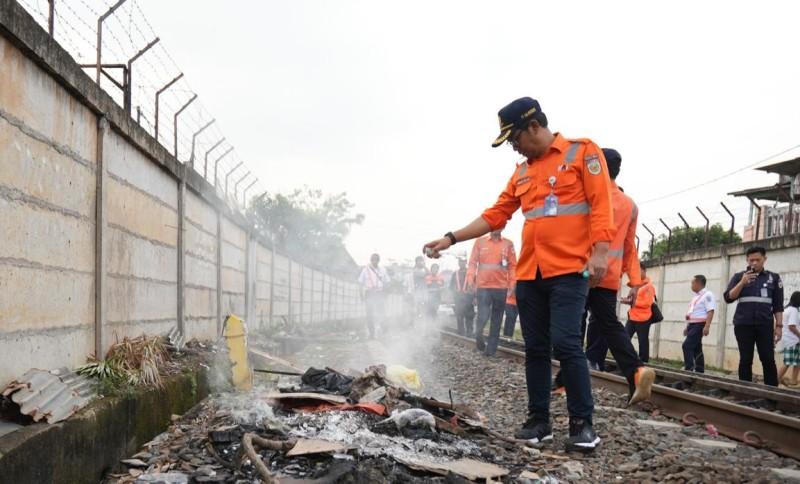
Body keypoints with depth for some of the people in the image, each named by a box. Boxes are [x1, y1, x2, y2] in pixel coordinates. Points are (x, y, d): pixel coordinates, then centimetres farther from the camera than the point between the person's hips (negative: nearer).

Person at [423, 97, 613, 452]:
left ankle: (583, 424, -4)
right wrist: (451, 238, 11)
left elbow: (601, 205, -7)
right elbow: (495, 215, 18)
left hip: (569, 270, -6)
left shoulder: (582, 152, 1)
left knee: (566, 344, -13)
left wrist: (599, 252, -18)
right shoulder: (521, 172, 19)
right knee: (535, 349, 6)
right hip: (529, 273, 6)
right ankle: (539, 421, 14)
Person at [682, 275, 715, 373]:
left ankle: (688, 368, -19)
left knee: (687, 345, -19)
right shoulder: (696, 296, 19)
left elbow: (710, 311, -19)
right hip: (692, 325, 10)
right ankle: (699, 371, 12)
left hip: (699, 325, -10)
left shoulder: (707, 295, -10)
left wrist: (707, 326, -28)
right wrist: (687, 327, 23)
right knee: (696, 349, 9)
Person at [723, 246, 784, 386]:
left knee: (768, 359, -5)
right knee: (745, 359, 0)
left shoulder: (773, 278, 10)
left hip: (765, 325, 0)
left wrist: (779, 325, 2)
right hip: (743, 324, 0)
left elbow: (778, 305, 10)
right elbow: (728, 298, -1)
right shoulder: (739, 276, 9)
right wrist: (742, 282, -12)